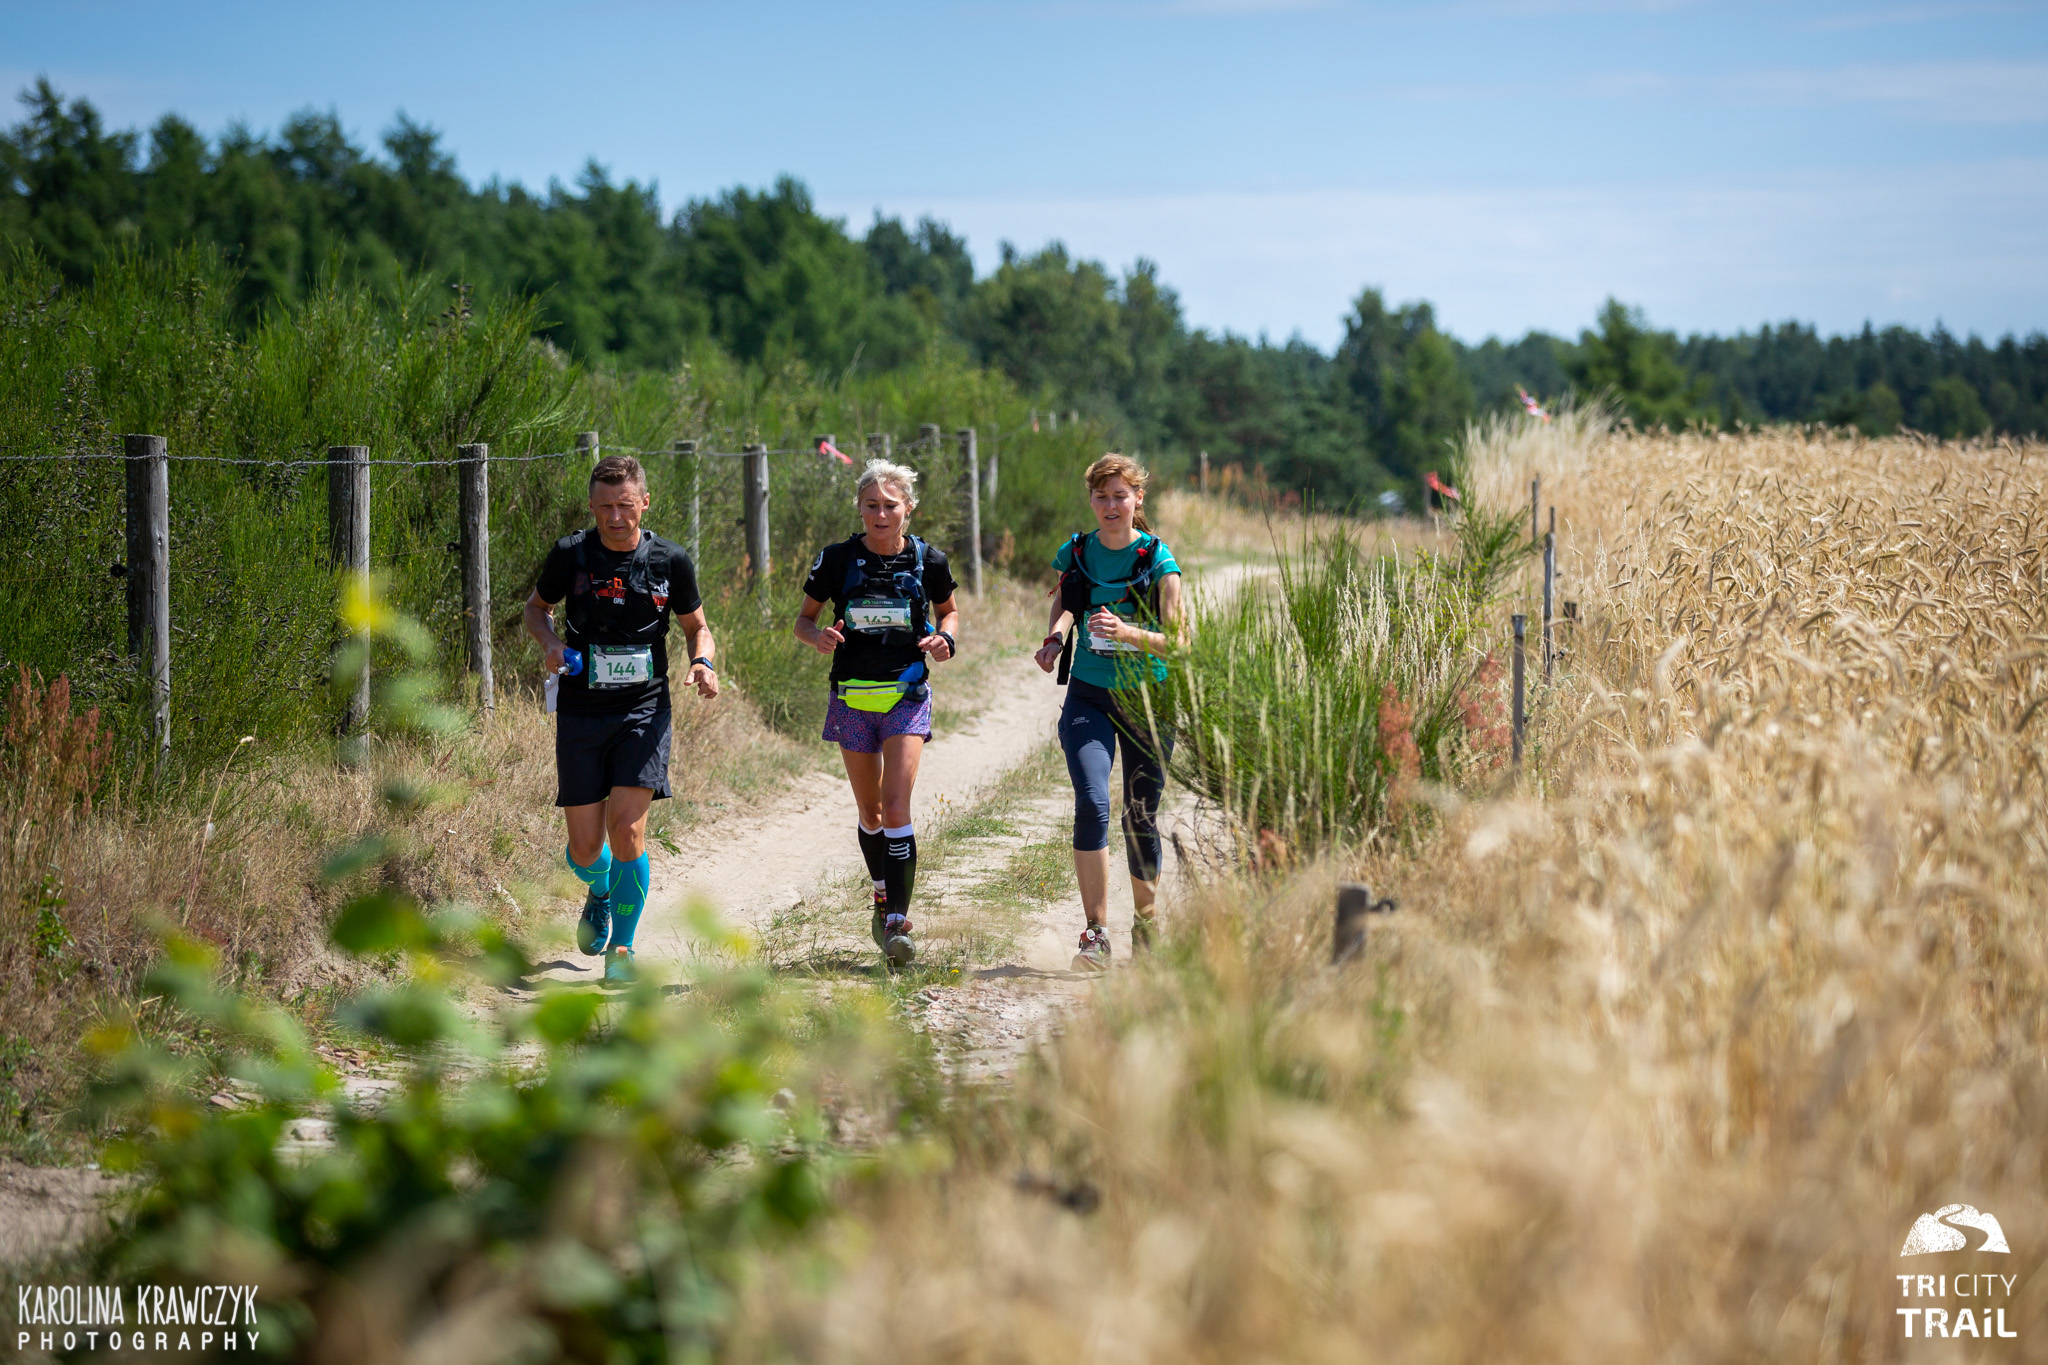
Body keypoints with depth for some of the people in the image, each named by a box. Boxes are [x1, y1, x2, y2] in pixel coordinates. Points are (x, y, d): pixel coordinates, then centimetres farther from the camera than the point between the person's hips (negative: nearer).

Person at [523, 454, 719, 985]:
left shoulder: (670, 561, -3)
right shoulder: (570, 554, -3)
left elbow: (696, 626, 11)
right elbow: (537, 607, 14)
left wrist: (703, 663, -10)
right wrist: (550, 643, -7)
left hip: (644, 710, -1)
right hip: (580, 713, 1)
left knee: (627, 829, -15)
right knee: (585, 847, 1)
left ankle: (622, 947, 2)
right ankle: (600, 893, 39)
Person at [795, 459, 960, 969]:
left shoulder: (927, 561, -2)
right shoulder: (838, 560, -3)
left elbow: (949, 610, 16)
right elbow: (803, 619, 6)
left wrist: (944, 639, -6)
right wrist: (819, 635, -17)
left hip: (907, 696, -2)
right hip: (853, 697, 2)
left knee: (896, 806, -15)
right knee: (869, 812, 11)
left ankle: (898, 922, -14)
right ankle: (884, 900, 34)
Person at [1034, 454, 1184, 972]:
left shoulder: (1158, 561, -7)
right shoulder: (1075, 554, 2)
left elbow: (1176, 641, -10)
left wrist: (1128, 633, -27)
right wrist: (1054, 640, 2)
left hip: (1147, 699, -1)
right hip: (1088, 696, 1)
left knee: (1141, 816, 6)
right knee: (1091, 803, -18)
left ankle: (1146, 929, 27)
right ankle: (1096, 934, -17)